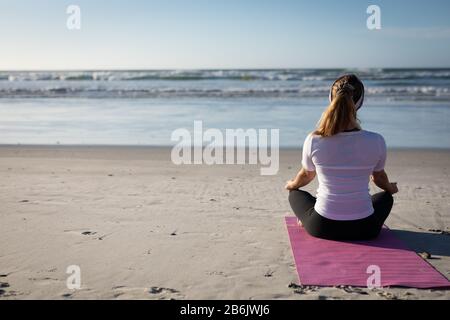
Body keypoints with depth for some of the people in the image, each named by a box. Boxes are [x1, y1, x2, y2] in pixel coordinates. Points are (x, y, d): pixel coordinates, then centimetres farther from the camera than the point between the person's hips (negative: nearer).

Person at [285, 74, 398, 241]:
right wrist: (391, 188, 34)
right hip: (363, 229, 1)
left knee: (295, 194, 31)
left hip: (321, 228, 0)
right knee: (386, 197, 35)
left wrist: (291, 184, 33)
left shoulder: (313, 140, -14)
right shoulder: (376, 141, -13)